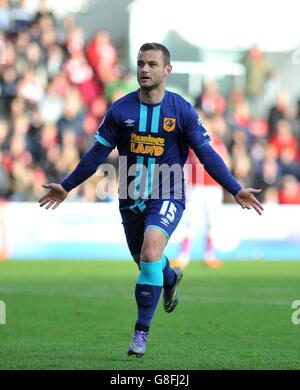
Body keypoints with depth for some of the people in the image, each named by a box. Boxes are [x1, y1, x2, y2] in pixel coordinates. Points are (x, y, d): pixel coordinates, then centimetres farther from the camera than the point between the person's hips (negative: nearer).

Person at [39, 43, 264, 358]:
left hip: (167, 197, -4)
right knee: (145, 261, 16)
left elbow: (207, 154, -2)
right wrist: (66, 186, 6)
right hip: (131, 199, 4)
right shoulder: (120, 110, -2)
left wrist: (236, 190, -8)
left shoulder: (182, 110, -7)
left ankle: (142, 331, -16)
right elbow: (97, 153, 6)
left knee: (151, 250, -26)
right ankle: (171, 278, 55)